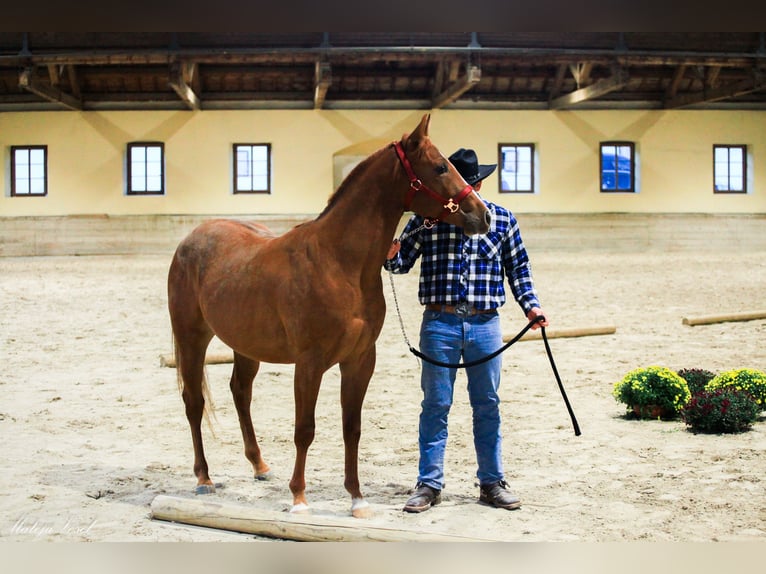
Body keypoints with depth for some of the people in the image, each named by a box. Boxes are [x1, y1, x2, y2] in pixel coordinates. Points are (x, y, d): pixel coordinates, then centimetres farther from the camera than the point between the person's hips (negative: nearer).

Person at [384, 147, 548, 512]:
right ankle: (429, 485, 12)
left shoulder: (502, 219, 5)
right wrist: (391, 256, -17)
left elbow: (518, 268, 10)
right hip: (439, 323, -1)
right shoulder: (425, 218, 2)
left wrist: (531, 305, -1)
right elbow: (404, 261, 6)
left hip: (485, 324, 1)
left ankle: (492, 482, 19)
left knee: (487, 406, 9)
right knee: (435, 405, 3)